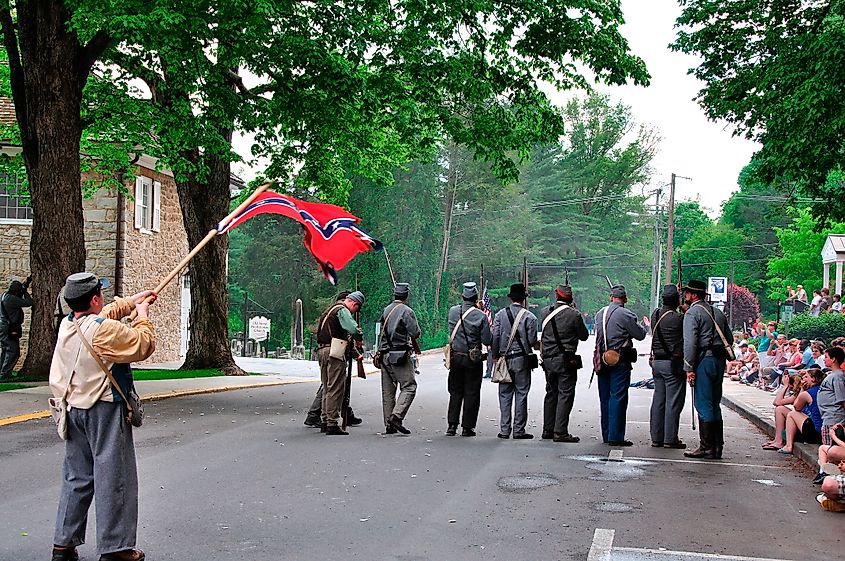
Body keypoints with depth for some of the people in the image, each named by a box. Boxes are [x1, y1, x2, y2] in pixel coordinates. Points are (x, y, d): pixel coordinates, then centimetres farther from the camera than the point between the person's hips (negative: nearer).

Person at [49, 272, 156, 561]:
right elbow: (145, 345, -10)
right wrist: (142, 315, 5)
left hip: (74, 412, 8)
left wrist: (133, 301, 29)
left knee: (76, 477, 16)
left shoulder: (67, 324, 5)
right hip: (104, 411, -8)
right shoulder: (105, 330, -20)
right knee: (113, 478, 0)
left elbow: (107, 313, 24)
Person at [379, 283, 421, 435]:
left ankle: (389, 425, 8)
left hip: (385, 355, 7)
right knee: (409, 387, -4)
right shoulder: (406, 311, -8)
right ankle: (397, 416, -19)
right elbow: (415, 333, -12)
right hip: (400, 354, -7)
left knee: (387, 391, 8)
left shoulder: (386, 310, 13)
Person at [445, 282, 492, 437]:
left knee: (455, 392, 13)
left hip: (455, 357, 3)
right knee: (471, 393, 6)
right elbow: (487, 341, -10)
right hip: (473, 360, -3)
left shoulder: (452, 311, -2)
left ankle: (452, 425, 8)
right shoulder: (480, 316, -12)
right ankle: (467, 427, 8)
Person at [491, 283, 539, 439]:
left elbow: (494, 337, -2)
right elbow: (532, 341, -7)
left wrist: (495, 355, 7)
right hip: (522, 359, -2)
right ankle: (519, 431, 4)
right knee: (521, 394, 3)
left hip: (504, 359, 2)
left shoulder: (500, 314, 1)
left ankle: (504, 430, 7)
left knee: (505, 395, 7)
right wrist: (536, 346, 16)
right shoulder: (529, 317, -5)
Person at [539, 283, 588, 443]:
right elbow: (584, 335, 2)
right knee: (565, 395, -2)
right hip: (566, 360, -5)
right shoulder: (574, 315, -10)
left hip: (548, 360, 5)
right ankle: (560, 432, -5)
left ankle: (548, 430, 19)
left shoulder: (545, 312, 2)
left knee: (551, 394, 15)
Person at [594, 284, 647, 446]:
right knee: (618, 398, -4)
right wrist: (643, 326, 17)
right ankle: (615, 436, -5)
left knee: (605, 398, 11)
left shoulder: (600, 313, 8)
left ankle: (606, 435, 17)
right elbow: (640, 335, -3)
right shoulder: (626, 314, -11)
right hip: (620, 361, -6)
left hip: (602, 360, 6)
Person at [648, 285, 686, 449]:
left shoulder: (655, 315, 4)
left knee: (658, 401, 11)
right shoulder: (679, 318, -15)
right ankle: (670, 439, 0)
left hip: (657, 362, 7)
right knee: (673, 402, -2)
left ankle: (656, 437, 14)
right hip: (673, 363, -7)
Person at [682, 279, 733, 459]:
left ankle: (707, 447, -4)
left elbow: (690, 342, -15)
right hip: (719, 361, 8)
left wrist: (689, 368, -15)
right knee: (715, 405, 12)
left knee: (704, 404, -5)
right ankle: (717, 447, 15)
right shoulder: (718, 312, 17)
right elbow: (730, 339, 18)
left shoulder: (692, 312, -7)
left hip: (704, 360, -8)